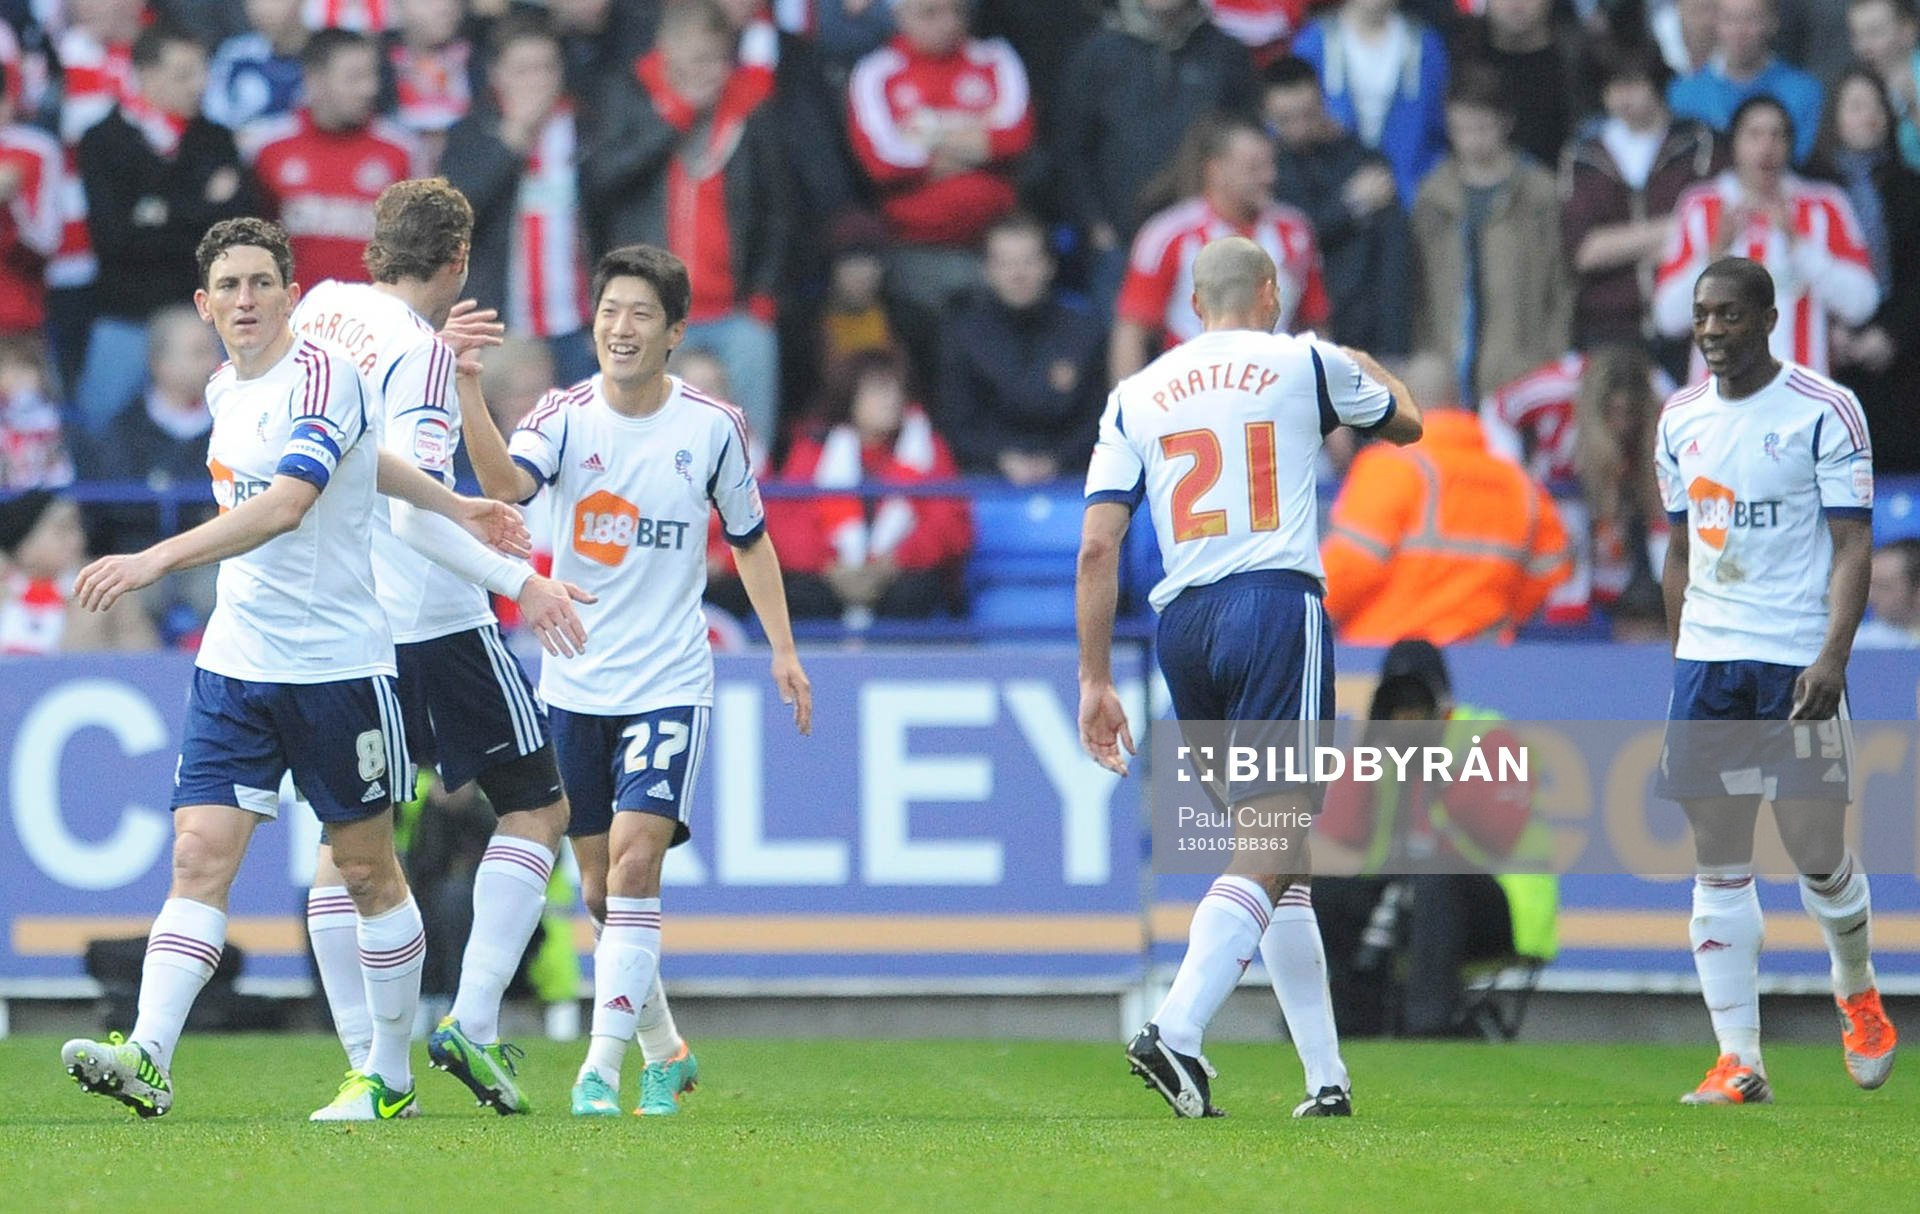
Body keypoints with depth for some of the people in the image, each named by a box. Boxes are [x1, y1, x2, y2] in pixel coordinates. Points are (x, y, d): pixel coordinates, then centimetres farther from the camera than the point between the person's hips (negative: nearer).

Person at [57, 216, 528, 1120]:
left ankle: (390, 1077, 18)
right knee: (199, 856, -9)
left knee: (369, 872, 7)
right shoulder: (225, 391, 10)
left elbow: (285, 506, -30)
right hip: (234, 665, 6)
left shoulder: (321, 377, -14)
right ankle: (149, 1058, -20)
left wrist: (158, 560, -38)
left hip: (337, 664, -6)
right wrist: (450, 504, 24)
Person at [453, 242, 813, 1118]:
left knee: (634, 856, -18)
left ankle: (602, 1065, -18)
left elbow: (749, 536, 12)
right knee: (599, 886, 8)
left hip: (669, 684, -2)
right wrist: (466, 393, -43)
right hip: (576, 684, 2)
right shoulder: (566, 415, -5)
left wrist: (783, 649, 7)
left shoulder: (713, 427, -3)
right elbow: (507, 482, -27)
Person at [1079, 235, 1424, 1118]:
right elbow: (1406, 423, 27)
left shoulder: (1135, 397, 13)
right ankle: (1176, 1029, -31)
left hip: (1182, 623, 4)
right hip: (1277, 603, -4)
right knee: (1272, 847, -11)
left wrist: (1094, 681, 7)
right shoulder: (1304, 366, 7)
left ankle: (1326, 1073, 14)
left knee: (1272, 846, 14)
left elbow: (1097, 548, 5)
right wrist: (1362, 366, 49)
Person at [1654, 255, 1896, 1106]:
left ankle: (1857, 994, 28)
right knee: (1719, 868, -1)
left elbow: (1852, 545, -9)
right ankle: (1738, 1061, 0)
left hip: (1797, 663, -5)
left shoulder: (1825, 412, -5)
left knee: (1819, 856, -2)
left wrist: (1833, 657, -19)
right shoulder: (1682, 420, 12)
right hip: (1706, 662, 5)